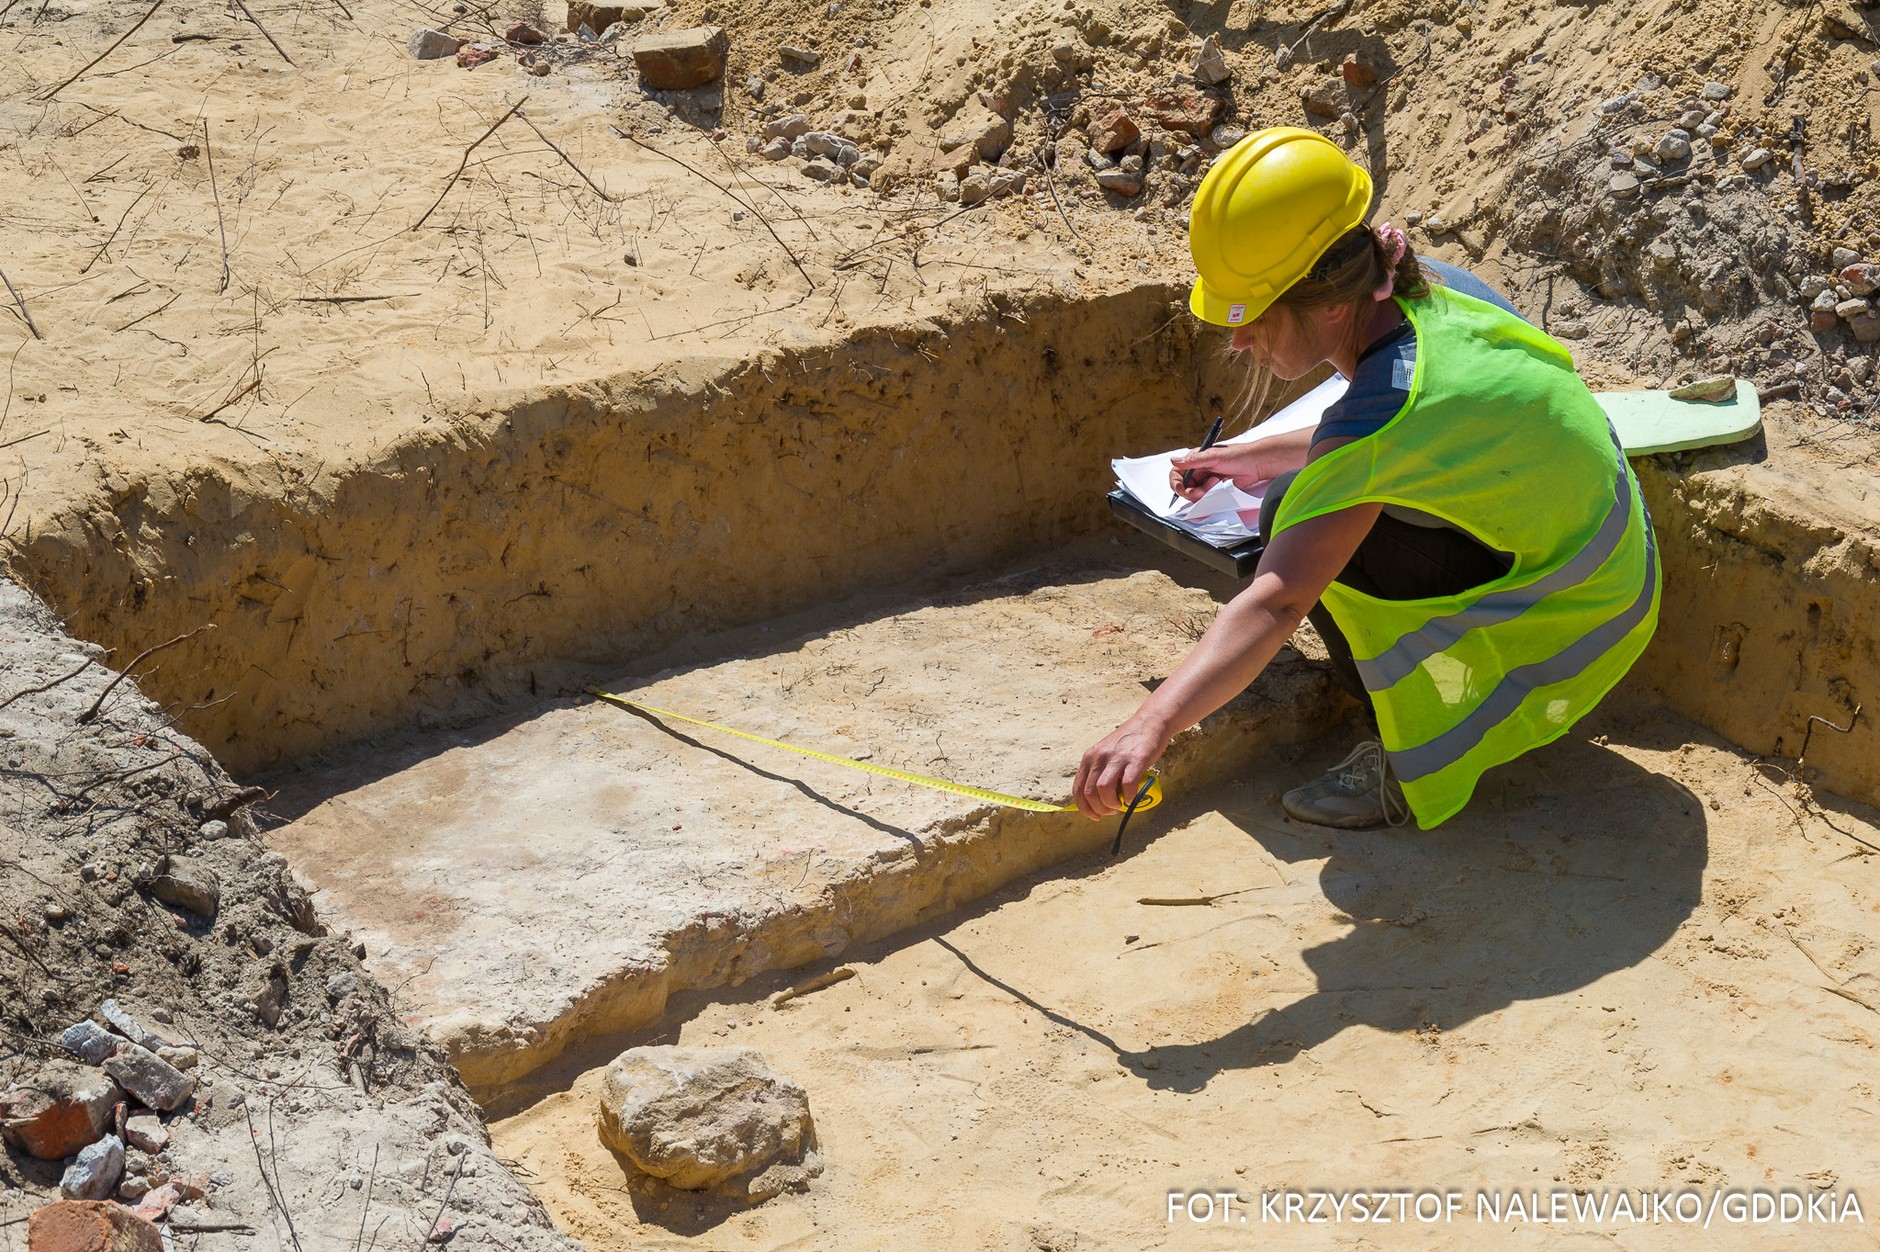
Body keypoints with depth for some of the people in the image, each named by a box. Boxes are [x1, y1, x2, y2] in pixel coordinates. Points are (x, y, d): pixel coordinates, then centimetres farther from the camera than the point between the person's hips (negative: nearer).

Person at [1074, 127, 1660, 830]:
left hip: (1567, 631, -9)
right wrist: (1259, 458, 13)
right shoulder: (1428, 288, -6)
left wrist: (1153, 725, -49)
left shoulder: (1388, 412, -31)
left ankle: (1417, 768, -8)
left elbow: (1277, 603, -41)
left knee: (1295, 518, -21)